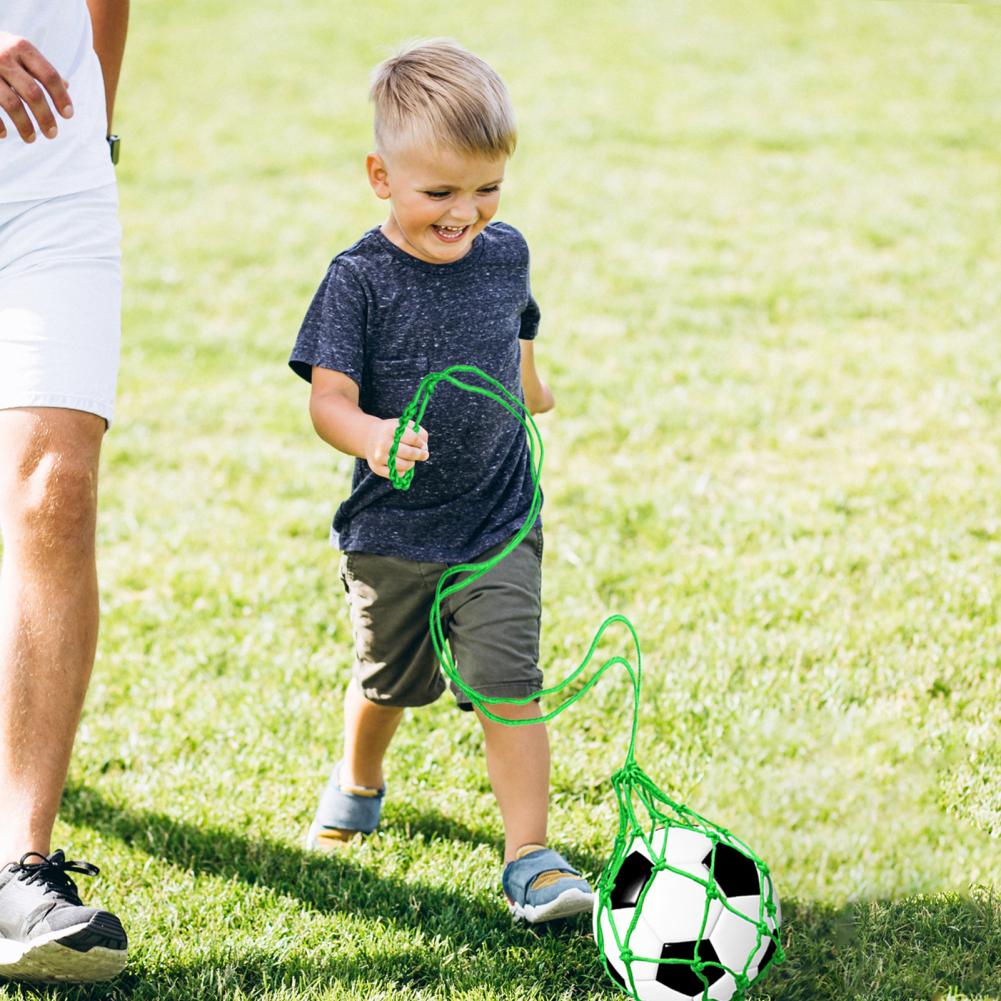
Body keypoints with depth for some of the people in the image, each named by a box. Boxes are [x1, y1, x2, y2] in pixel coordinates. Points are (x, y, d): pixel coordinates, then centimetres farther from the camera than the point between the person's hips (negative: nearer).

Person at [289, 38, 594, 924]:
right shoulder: (361, 280, -16)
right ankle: (358, 784, 50)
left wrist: (533, 393, 39)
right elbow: (328, 399, -20)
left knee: (507, 682, -11)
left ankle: (530, 858, -7)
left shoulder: (505, 253, -1)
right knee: (387, 680, 19)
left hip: (498, 524, 1)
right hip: (391, 532, -1)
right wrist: (370, 435, -41)